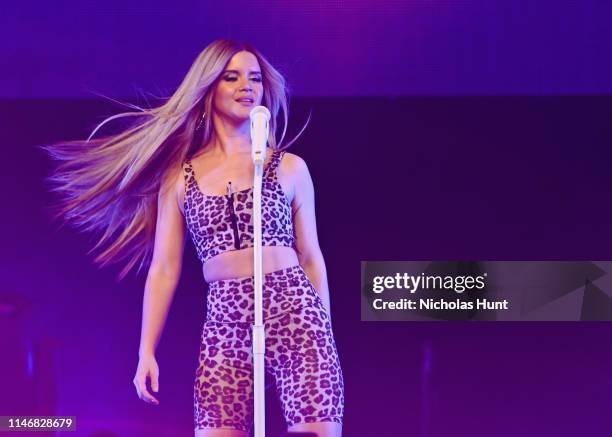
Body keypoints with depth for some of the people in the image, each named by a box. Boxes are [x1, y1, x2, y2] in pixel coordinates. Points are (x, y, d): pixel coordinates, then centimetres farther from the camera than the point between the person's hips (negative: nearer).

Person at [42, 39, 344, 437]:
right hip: (225, 328, 1)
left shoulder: (289, 167, 9)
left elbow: (311, 258, 12)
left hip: (295, 315, -1)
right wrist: (147, 351, 4)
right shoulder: (180, 176, 11)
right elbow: (164, 269, 9)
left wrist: (326, 339, 11)